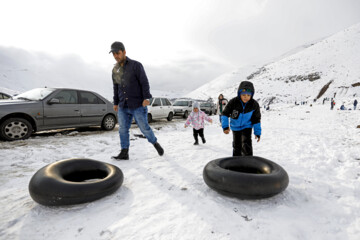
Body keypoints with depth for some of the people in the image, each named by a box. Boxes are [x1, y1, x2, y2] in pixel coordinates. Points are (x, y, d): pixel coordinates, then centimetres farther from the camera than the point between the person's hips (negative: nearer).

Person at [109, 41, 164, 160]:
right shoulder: (115, 70, 13)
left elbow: (144, 82, -9)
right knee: (123, 129, 2)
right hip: (123, 107, 5)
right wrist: (115, 103, 19)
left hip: (138, 105, -5)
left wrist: (146, 98, -18)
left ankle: (155, 143, 24)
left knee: (144, 128, 0)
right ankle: (124, 152, 11)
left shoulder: (135, 65, -4)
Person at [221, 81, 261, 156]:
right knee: (236, 145, 14)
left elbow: (256, 119, -7)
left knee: (246, 144, -18)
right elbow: (225, 114, -12)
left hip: (247, 127, -1)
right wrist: (225, 126, -19)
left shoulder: (254, 104, -18)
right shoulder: (233, 102, -24)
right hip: (235, 127, 1)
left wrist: (257, 132, -6)